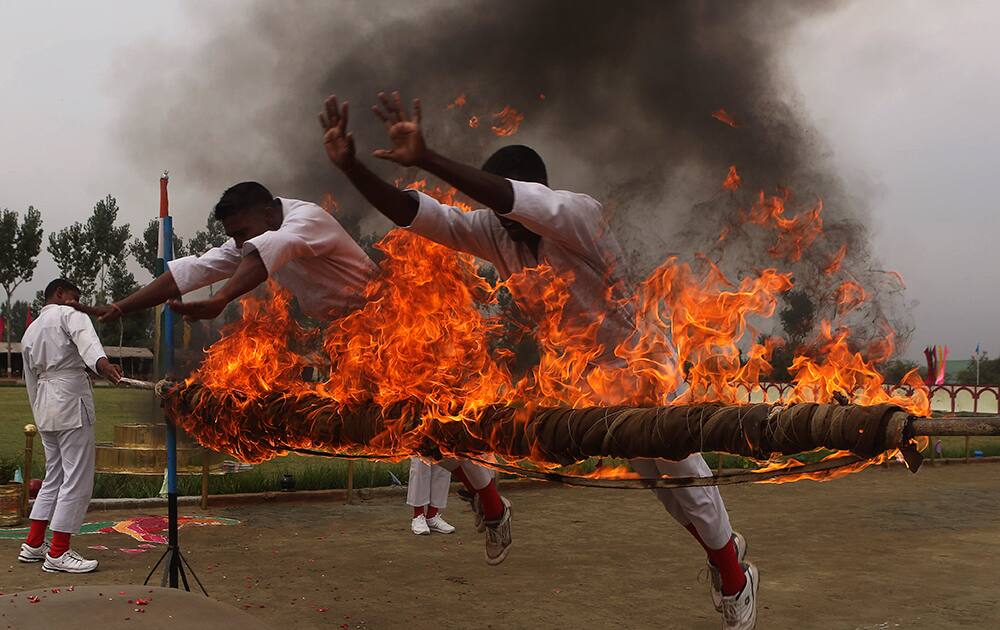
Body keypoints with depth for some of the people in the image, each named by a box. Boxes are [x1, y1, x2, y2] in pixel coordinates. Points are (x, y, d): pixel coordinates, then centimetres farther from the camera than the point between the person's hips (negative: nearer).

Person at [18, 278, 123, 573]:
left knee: (54, 476, 19)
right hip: (71, 401, -9)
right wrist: (101, 362, -44)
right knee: (77, 478, -3)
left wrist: (41, 417, 31)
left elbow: (31, 381, 25)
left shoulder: (30, 332, 22)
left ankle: (34, 544, 23)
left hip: (45, 408, 9)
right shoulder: (68, 314, -1)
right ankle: (58, 553, -1)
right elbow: (85, 338, -24)